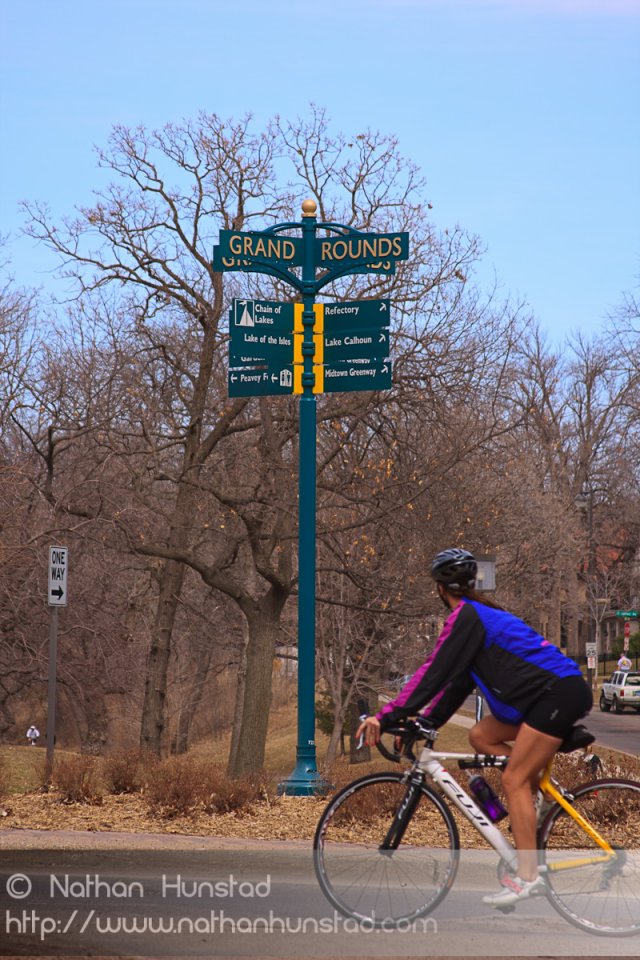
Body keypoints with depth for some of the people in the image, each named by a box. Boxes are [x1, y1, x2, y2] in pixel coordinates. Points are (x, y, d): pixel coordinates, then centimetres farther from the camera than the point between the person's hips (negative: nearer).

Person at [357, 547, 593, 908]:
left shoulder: (466, 617, -8)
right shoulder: (482, 614, 21)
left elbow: (434, 672, -13)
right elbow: (458, 681, 22)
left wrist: (388, 716, -12)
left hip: (561, 691, -9)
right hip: (554, 692, 9)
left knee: (514, 781, -9)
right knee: (481, 736, 12)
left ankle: (528, 876, -11)